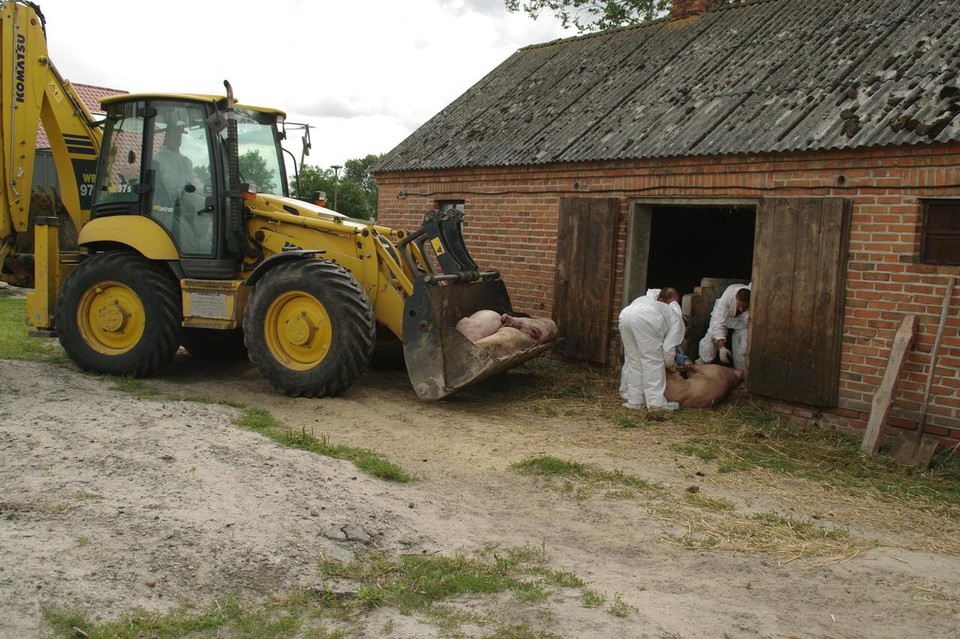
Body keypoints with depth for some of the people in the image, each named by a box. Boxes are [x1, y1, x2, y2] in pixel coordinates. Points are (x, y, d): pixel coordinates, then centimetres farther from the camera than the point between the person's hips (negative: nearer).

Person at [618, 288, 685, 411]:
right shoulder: (677, 319, 23)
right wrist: (672, 366, 34)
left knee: (633, 361, 16)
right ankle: (656, 402, 6)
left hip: (625, 314, 7)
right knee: (653, 361, 6)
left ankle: (634, 401, 19)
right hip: (645, 318, -7)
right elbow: (668, 349, 14)